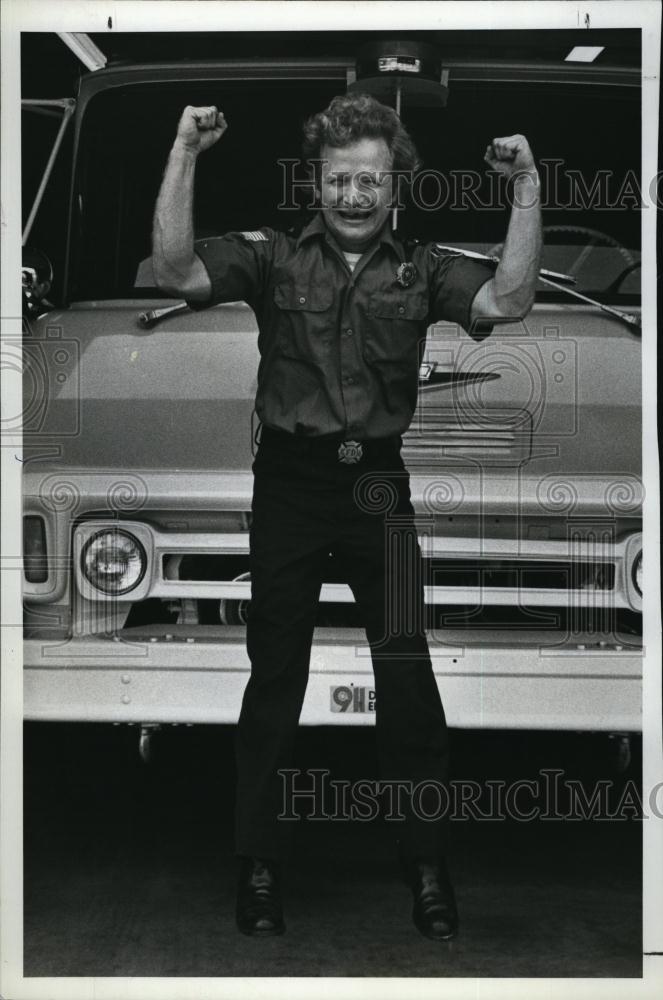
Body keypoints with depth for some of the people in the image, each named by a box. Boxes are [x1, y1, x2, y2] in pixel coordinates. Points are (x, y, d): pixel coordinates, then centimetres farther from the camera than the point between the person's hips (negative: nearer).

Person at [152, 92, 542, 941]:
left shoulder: (420, 270, 3)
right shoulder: (271, 257, 1)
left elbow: (507, 300, -11)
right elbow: (176, 273, -13)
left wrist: (527, 190, -19)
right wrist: (184, 156, -21)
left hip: (378, 487, 0)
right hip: (289, 484, 0)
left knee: (407, 677, 0)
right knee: (275, 679, 9)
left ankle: (426, 865, 12)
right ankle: (259, 865, 20)